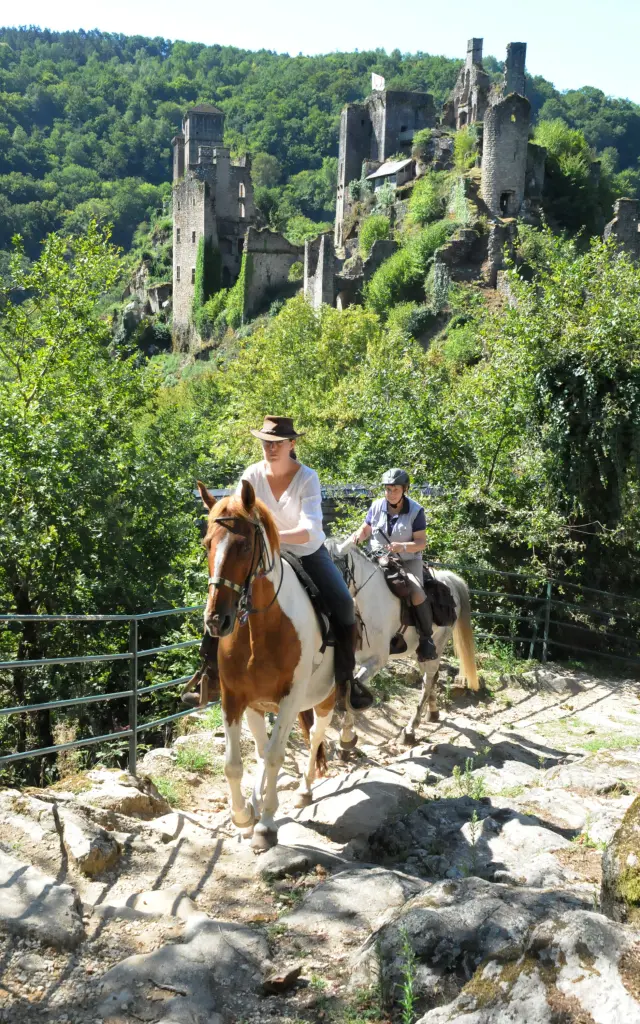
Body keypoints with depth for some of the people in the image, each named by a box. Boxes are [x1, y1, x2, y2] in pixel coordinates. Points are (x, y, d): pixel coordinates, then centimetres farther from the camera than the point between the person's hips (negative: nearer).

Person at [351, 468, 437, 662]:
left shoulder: (416, 511, -9)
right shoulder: (377, 506, -1)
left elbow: (421, 542, -12)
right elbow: (365, 530, 11)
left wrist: (403, 547, -30)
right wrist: (358, 536, -13)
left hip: (408, 561, -4)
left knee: (416, 592, -30)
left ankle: (426, 638, -13)